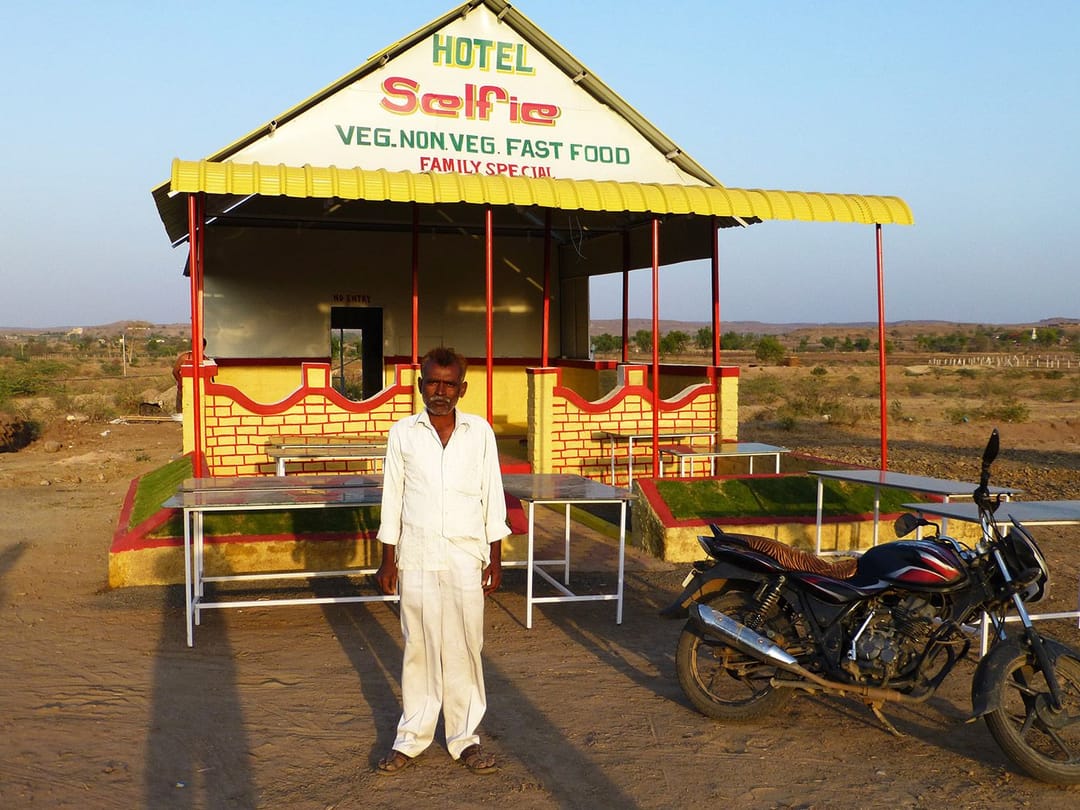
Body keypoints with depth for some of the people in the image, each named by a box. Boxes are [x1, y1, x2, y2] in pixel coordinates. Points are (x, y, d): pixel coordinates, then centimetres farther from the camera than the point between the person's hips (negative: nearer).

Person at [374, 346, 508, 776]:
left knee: (464, 650, 6)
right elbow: (392, 500, 5)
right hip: (416, 559, 0)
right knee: (418, 650, 8)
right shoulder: (402, 433, 1)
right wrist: (388, 561, 3)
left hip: (466, 559, 0)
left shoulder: (480, 432, 1)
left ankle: (465, 738, 18)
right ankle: (411, 737, 21)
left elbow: (493, 498, 4)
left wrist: (495, 559, 1)